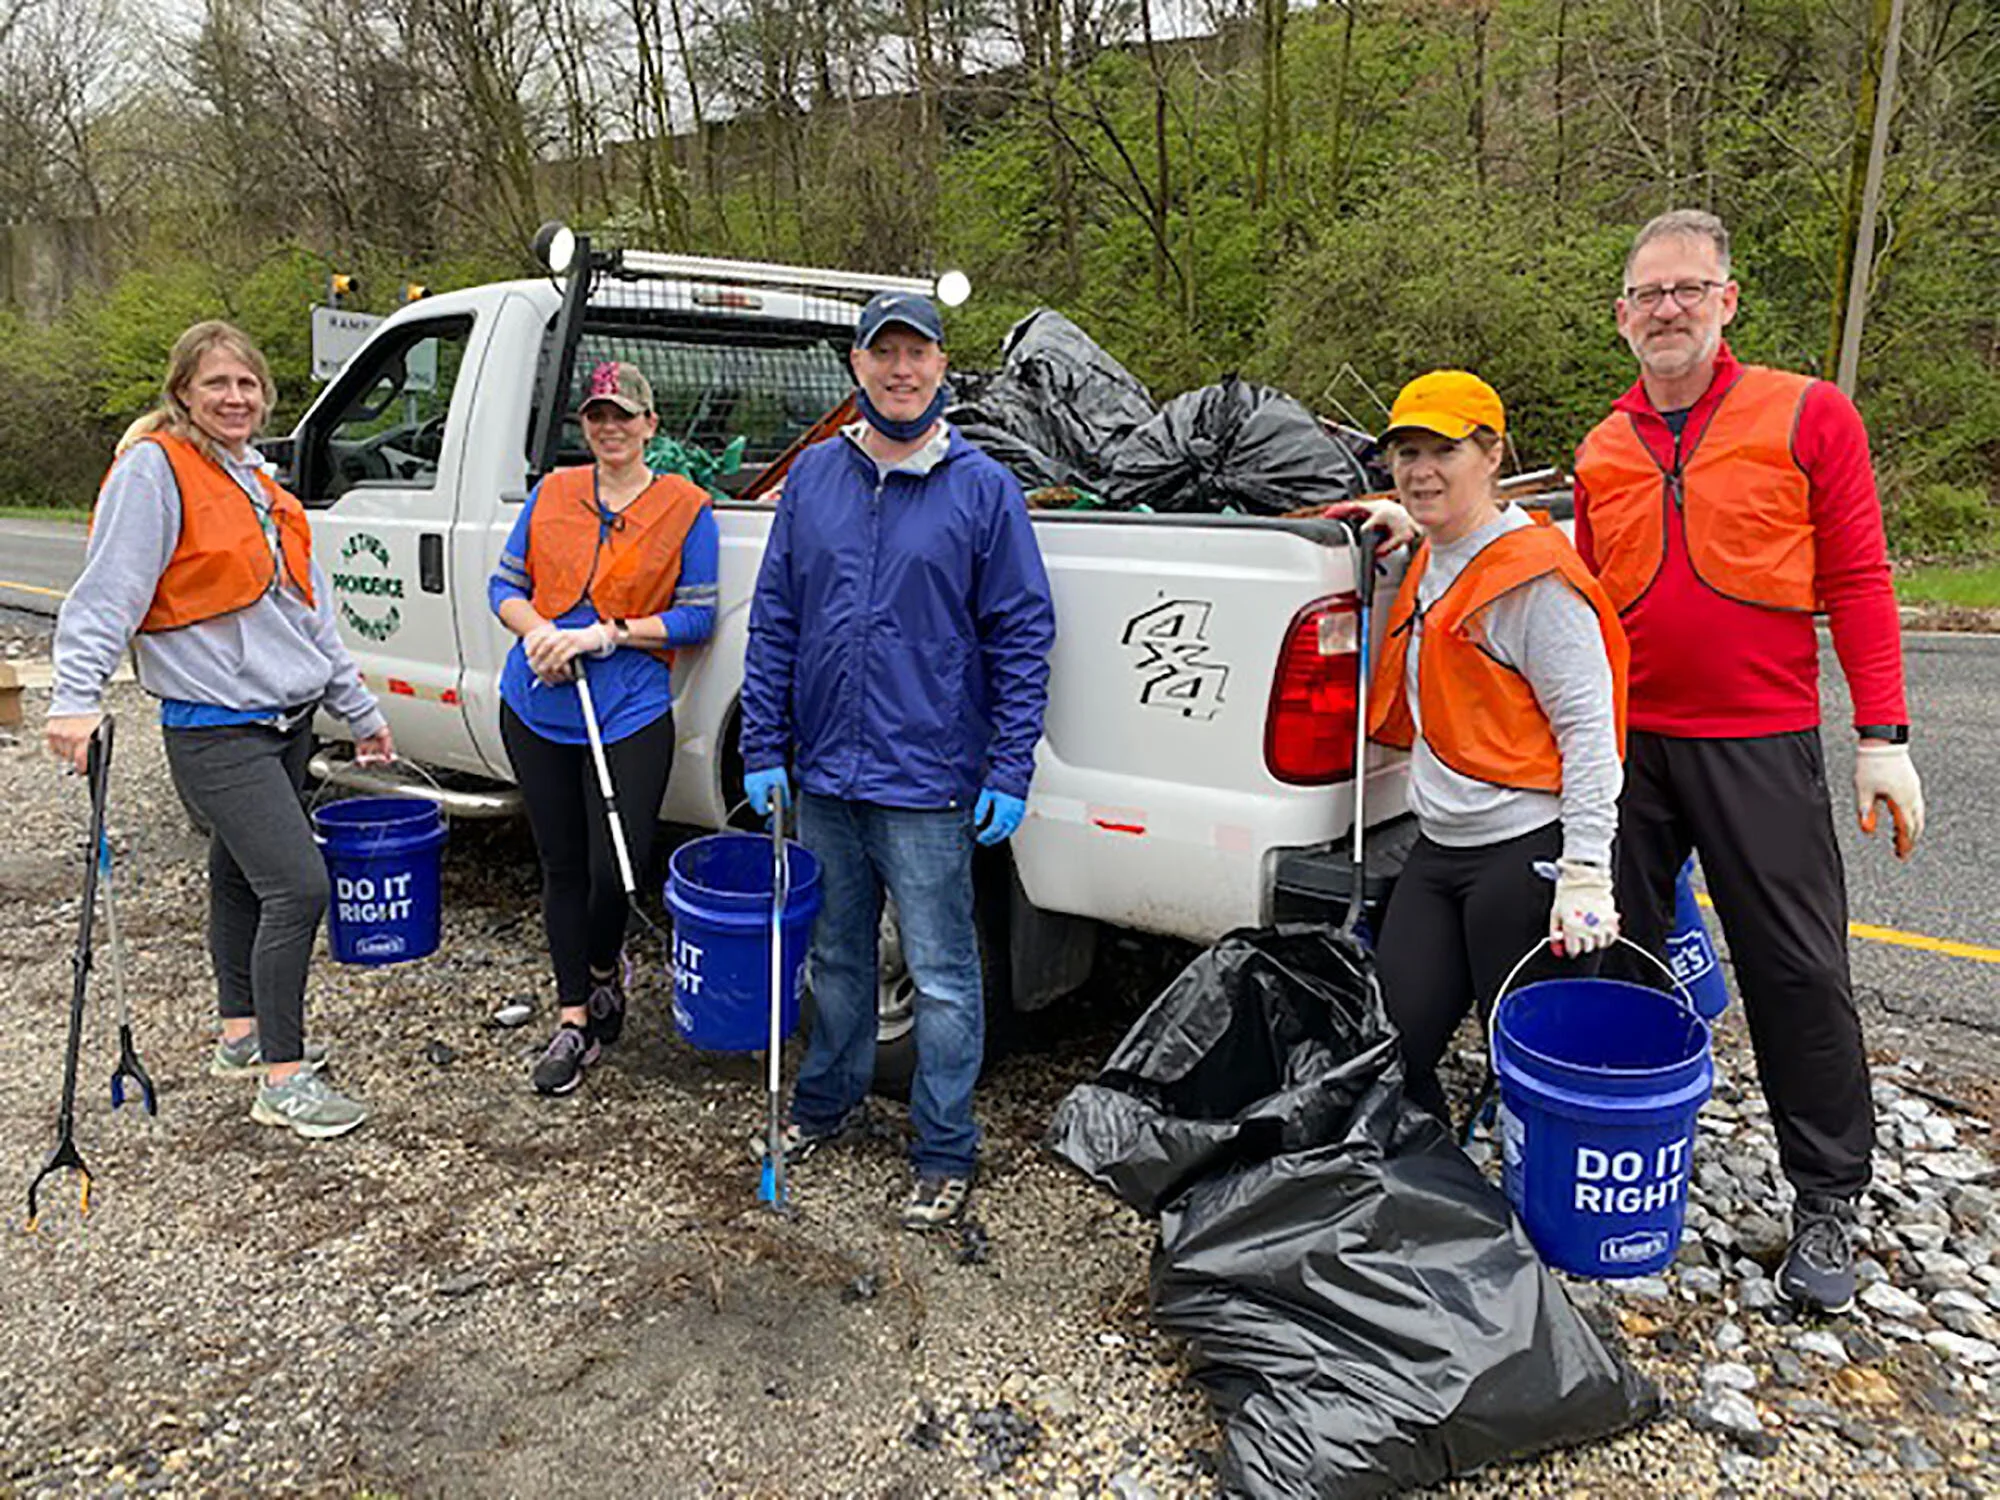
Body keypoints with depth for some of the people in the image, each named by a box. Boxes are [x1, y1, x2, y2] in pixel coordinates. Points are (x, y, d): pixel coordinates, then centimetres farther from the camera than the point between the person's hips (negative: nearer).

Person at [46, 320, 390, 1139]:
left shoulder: (258, 481, 15)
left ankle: (244, 1033, 33)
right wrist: (76, 698, -26)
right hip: (216, 732, -8)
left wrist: (360, 710, 18)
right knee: (299, 886, -14)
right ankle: (282, 1079, -4)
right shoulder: (153, 469, -9)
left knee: (242, 875, 19)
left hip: (286, 720, 8)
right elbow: (108, 591, -16)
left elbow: (309, 609, 18)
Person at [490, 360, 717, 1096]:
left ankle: (604, 971, 30)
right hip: (536, 709, 3)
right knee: (561, 866, 9)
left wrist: (607, 634, -13)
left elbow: (697, 616, -3)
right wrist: (536, 631, -9)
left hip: (630, 713, -3)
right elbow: (504, 584, 12)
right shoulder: (551, 494, 9)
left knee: (616, 869, -5)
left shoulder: (685, 507, -1)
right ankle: (575, 1020, 22)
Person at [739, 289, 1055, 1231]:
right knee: (835, 956, 20)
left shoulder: (982, 488, -4)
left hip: (928, 783, -4)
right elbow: (774, 619, 9)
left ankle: (944, 1155, 20)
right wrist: (763, 749, 5)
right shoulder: (814, 476, 7)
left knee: (941, 979, 4)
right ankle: (825, 1101, 40)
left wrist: (1007, 773, -9)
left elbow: (1022, 637, -4)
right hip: (824, 774, 4)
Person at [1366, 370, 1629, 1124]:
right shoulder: (1428, 563, 14)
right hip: (1438, 848, 8)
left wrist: (1585, 873, -20)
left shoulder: (1533, 574, -12)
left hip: (1523, 855, -8)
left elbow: (1588, 727, -16)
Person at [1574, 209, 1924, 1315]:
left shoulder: (1809, 417, 0)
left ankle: (1827, 1203, 19)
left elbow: (1857, 581, -2)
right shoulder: (1601, 452, 9)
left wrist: (1882, 737, -7)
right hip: (1626, 745, 4)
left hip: (1760, 746, -3)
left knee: (1798, 972, 2)